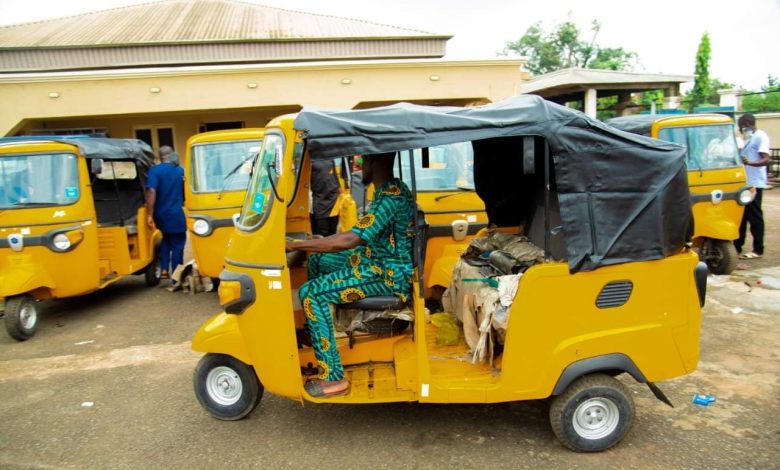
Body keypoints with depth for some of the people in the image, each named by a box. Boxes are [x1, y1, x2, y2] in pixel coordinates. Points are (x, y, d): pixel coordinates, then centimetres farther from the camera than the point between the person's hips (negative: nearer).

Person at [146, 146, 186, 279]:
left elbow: (151, 192, -20)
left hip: (161, 215, 0)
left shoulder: (155, 170, -8)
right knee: (177, 245, 7)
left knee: (165, 241, 22)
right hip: (176, 215, 0)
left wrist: (150, 214, -19)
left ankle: (164, 270, 13)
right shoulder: (181, 171, 2)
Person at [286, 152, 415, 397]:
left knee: (311, 293, -19)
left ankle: (333, 377, -15)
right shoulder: (391, 189, 9)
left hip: (389, 275, -10)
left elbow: (349, 240, -31)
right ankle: (316, 330, 30)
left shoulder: (391, 197, -24)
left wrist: (295, 245, -25)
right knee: (317, 260, 19)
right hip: (376, 259, 10)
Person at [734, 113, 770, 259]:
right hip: (745, 183, 10)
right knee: (741, 216, 13)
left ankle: (758, 250, 2)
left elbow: (766, 159, -23)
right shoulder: (749, 138, 16)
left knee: (754, 217, -4)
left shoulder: (760, 137, -12)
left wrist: (749, 162, -39)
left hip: (754, 183, -10)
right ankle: (737, 246, 20)